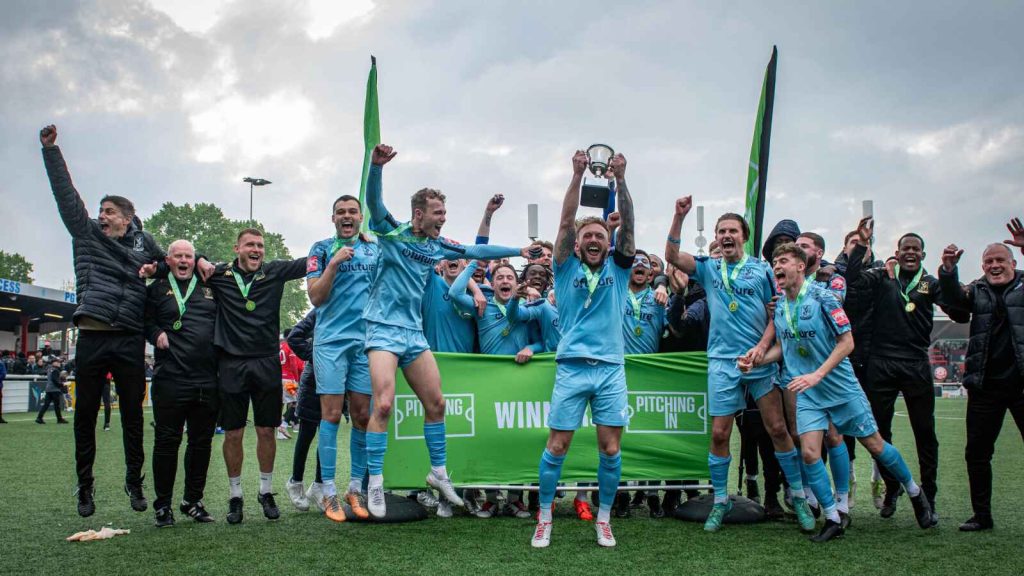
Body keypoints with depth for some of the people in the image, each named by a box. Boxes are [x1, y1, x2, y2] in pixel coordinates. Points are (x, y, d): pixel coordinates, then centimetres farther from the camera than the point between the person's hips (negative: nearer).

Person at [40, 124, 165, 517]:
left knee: (133, 416, 6)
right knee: (86, 415, 5)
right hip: (92, 337, 0)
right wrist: (50, 149, 2)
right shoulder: (87, 234, 9)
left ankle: (134, 482, 19)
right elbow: (65, 193, 5)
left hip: (130, 341, 0)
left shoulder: (143, 243, 11)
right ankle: (85, 487, 17)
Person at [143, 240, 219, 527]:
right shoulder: (157, 288, 8)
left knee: (202, 441, 8)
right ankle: (163, 505, 11)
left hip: (207, 380, 3)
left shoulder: (209, 287, 16)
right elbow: (144, 320, 6)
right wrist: (156, 333, -11)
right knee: (167, 441, 0)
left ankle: (193, 501, 21)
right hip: (170, 378, -3)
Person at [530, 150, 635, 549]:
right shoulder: (567, 268, 7)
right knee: (557, 446, 1)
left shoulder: (617, 269, 10)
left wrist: (620, 180, -12)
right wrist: (577, 175, -11)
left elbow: (627, 225, -1)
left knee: (610, 449, 2)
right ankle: (544, 519, 14)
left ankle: (604, 519, 17)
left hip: (611, 368, 1)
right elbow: (566, 221, -3)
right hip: (572, 366, -1)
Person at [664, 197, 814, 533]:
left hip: (760, 359, -1)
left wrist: (762, 346, -11)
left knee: (777, 428, 1)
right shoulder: (709, 268, 8)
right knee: (719, 434, 2)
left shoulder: (761, 269, 4)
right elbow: (672, 256, -5)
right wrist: (679, 217, -15)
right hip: (722, 362, 1)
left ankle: (798, 496, 16)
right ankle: (720, 502, 16)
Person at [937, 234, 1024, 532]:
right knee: (977, 451, 5)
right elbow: (953, 299, -5)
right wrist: (948, 270, -25)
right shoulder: (977, 290, 13)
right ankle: (982, 514, 17)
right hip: (985, 386, 3)